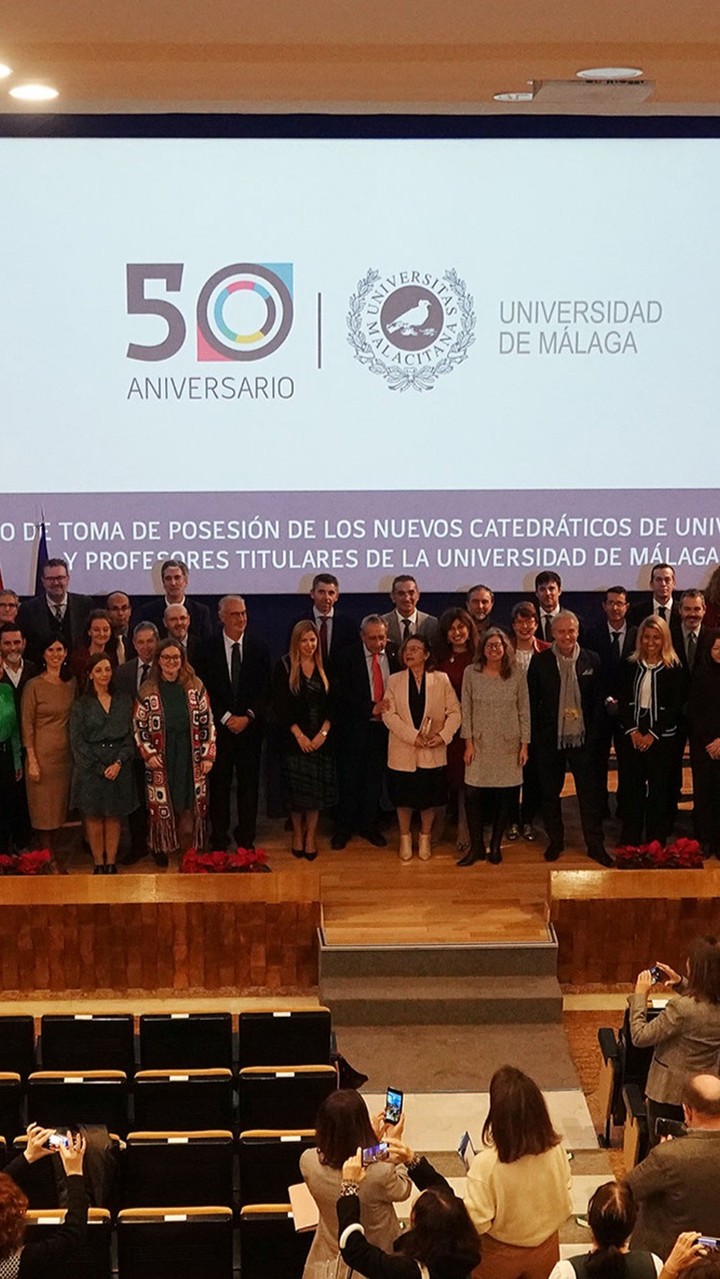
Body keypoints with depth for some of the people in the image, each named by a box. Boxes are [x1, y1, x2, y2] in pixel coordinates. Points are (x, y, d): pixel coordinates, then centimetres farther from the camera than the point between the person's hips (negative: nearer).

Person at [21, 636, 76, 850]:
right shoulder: (34, 686, -7)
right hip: (42, 753, -4)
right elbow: (27, 725, -8)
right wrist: (32, 761, -12)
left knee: (60, 806, 9)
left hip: (66, 754, 4)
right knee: (43, 808, 1)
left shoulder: (72, 685, 7)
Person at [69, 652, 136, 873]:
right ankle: (99, 864, 9)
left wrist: (119, 762, -9)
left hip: (119, 768, 2)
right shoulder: (81, 704, 2)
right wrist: (100, 768, -10)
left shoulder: (124, 701, 9)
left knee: (114, 817, 4)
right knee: (94, 816, 1)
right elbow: (77, 741, -3)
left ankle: (111, 863, 10)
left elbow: (130, 736, 6)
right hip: (90, 769, -1)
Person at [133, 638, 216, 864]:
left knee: (191, 802, 4)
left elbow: (207, 722, 3)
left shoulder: (196, 686, 2)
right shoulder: (148, 690, -1)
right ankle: (162, 848, 17)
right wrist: (148, 754, -8)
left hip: (191, 757, 1)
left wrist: (208, 755, -3)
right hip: (161, 759, -1)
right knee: (162, 805, 3)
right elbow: (139, 726, 2)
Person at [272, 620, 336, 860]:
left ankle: (311, 835, 10)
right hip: (294, 739, -2)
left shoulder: (323, 668, 6)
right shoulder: (285, 667, -3)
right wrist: (299, 735, -12)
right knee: (296, 789, 3)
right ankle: (297, 834, 16)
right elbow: (280, 705, -7)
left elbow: (331, 704, 5)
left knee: (316, 790, 2)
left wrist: (323, 733, -9)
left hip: (320, 739, 2)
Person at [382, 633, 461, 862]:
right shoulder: (394, 681, 1)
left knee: (429, 798, 8)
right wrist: (413, 736, -17)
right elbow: (389, 715, -7)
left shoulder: (441, 680, 0)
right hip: (403, 751, 0)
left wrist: (443, 735, -17)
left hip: (432, 753, 0)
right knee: (404, 799, 9)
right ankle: (405, 840, 26)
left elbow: (455, 712, -1)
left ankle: (425, 839, 26)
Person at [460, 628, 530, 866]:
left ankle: (495, 846, 18)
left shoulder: (517, 674, -1)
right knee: (473, 795, -6)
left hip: (508, 745, 0)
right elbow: (466, 710, 1)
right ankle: (476, 847, 7)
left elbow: (524, 711, 2)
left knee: (504, 797, 4)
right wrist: (468, 743, -3)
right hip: (480, 744, 0)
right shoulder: (471, 673, -1)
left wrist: (524, 744, -1)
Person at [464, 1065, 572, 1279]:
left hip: (500, 1254, -2)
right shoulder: (555, 1151, -22)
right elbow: (565, 1198, -6)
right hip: (545, 1248, 2)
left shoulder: (486, 1164, -34)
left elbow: (477, 1222, -25)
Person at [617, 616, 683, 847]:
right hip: (631, 736, 2)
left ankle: (656, 843, 12)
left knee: (658, 791, 3)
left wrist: (652, 735, -11)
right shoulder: (630, 666, 4)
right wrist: (633, 731, -8)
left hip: (661, 738, -2)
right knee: (631, 788, 4)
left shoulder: (673, 668, -3)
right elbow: (623, 701, 3)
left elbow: (674, 707, -5)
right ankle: (629, 841, 14)